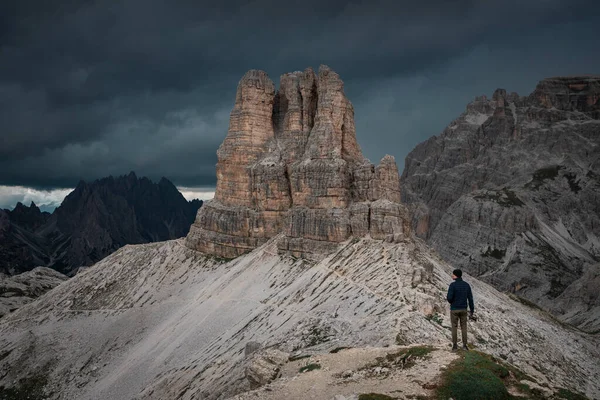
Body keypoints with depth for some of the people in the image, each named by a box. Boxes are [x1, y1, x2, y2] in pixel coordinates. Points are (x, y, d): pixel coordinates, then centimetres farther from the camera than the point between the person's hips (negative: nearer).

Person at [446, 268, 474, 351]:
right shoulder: (467, 285, -1)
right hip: (463, 309, 3)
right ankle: (464, 345, 13)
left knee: (454, 327, 7)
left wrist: (450, 301, 6)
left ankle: (455, 346, 9)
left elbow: (449, 298, -21)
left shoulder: (452, 285, -16)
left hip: (454, 309, -3)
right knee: (463, 327, 13)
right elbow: (470, 298, 0)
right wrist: (472, 310, 8)